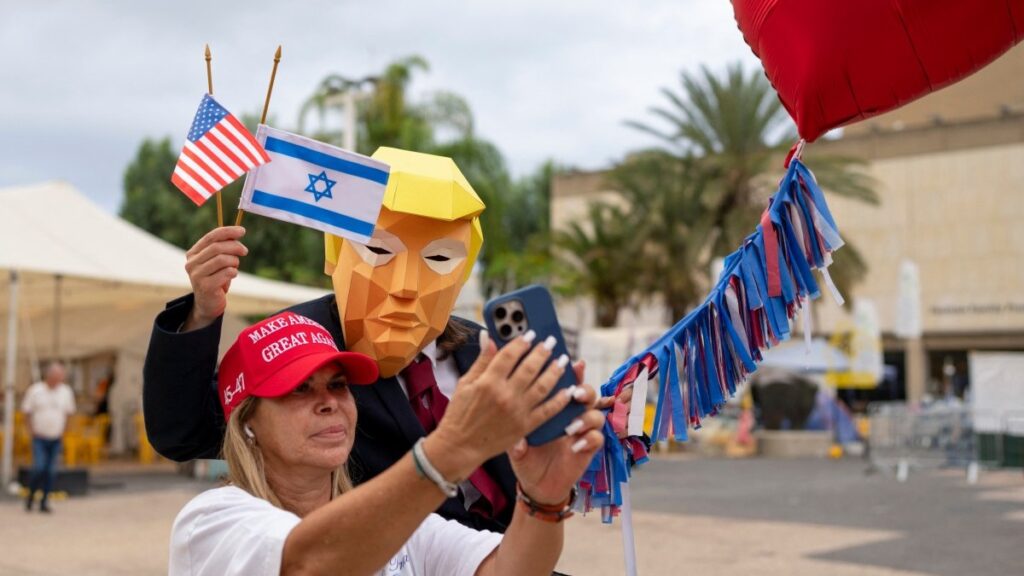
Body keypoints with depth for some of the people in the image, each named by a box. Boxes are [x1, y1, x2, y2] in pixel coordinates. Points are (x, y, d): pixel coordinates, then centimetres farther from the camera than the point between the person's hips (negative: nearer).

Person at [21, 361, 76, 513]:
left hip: (56, 438, 3)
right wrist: (33, 430, -2)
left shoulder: (66, 391, 2)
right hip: (40, 437, -3)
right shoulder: (35, 390, -6)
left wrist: (62, 430, 8)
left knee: (51, 471, 2)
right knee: (39, 468, -12)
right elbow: (27, 411, 3)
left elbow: (68, 412, 15)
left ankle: (44, 502, 11)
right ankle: (31, 496, 12)